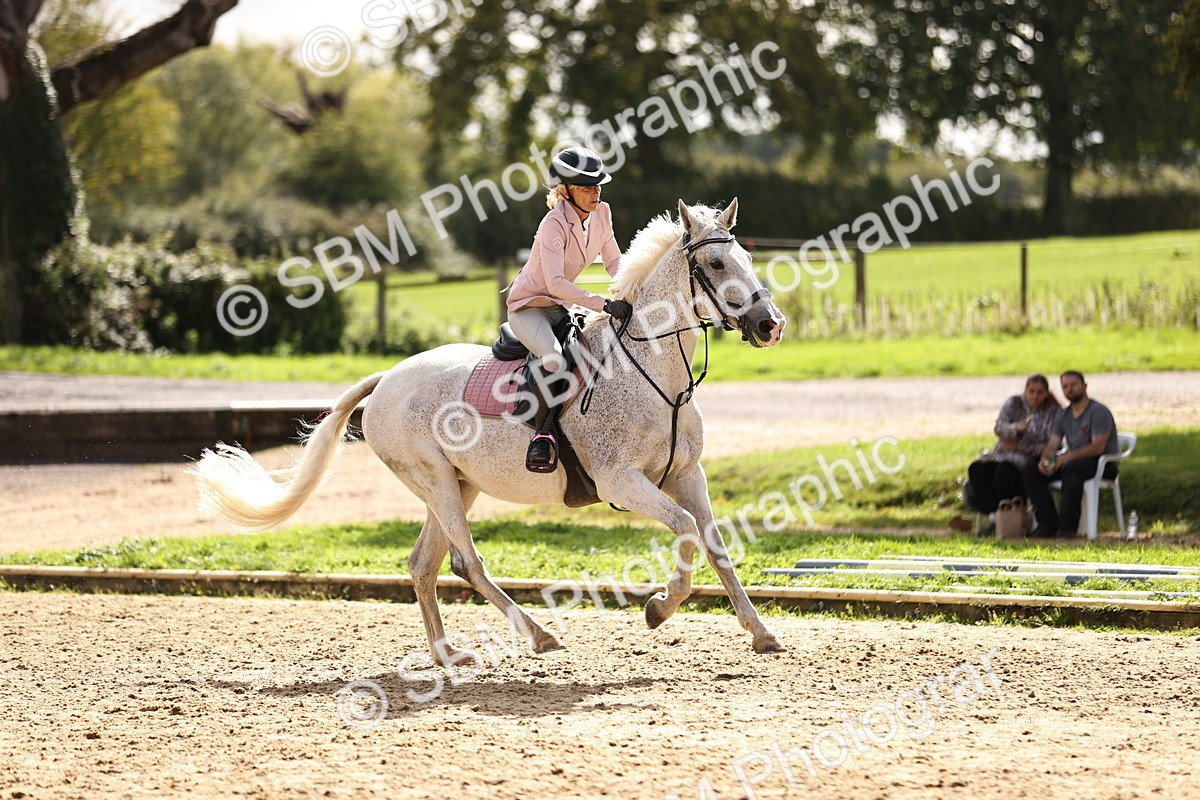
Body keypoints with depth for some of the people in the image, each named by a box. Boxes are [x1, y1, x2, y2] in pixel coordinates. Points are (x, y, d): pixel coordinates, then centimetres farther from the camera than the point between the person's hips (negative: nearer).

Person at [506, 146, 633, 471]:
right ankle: (542, 436, -30)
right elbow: (555, 283, -34)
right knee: (555, 359, -35)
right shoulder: (555, 224, -26)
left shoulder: (601, 213, -3)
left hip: (561, 308, 8)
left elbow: (613, 262, 6)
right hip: (528, 306, -8)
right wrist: (604, 303, -39)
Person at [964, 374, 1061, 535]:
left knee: (1005, 470, -35)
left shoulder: (1052, 412, 0)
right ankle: (994, 514, -25)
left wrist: (1019, 447, -11)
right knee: (976, 469, -23)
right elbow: (999, 428, -7)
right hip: (1002, 455, 4)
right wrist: (1016, 428, -30)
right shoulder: (1014, 403, 8)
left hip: (1030, 460, -4)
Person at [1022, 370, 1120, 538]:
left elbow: (1098, 447, -19)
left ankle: (1068, 526, -34)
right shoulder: (1063, 415, 16)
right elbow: (1052, 444, 8)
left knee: (1072, 467, -40)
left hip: (1103, 463, -7)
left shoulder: (1099, 411, -8)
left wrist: (1069, 456, -32)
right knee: (1031, 467, -11)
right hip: (1072, 460, 7)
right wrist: (1044, 459, -16)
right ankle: (1048, 523, -16)